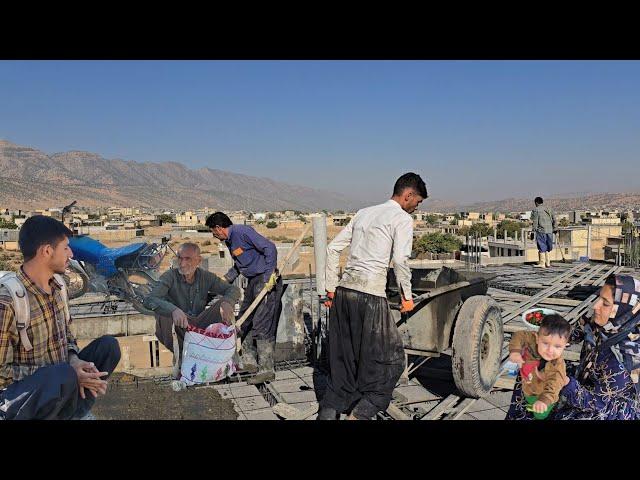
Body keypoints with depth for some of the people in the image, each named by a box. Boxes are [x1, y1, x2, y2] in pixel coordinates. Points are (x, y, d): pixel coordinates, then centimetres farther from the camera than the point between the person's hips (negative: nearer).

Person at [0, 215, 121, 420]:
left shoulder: (58, 284, 2)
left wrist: (74, 359, -8)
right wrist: (68, 373, -25)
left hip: (57, 378, 8)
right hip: (17, 393, -8)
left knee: (108, 345, -3)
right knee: (63, 376, -36)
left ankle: (75, 411, 2)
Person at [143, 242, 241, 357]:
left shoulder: (205, 277, -4)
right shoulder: (170, 276, -16)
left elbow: (233, 289, -6)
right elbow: (149, 300, -30)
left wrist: (227, 303, -31)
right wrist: (173, 310, -50)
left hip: (199, 326, 2)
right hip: (177, 328, -2)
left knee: (224, 303, -16)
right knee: (162, 313, -32)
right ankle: (181, 353, -9)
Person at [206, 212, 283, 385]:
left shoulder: (242, 231, -14)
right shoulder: (229, 241, 16)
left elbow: (270, 248, -21)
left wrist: (270, 275, -24)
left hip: (267, 280, -10)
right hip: (253, 281, 10)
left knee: (261, 325, -11)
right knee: (244, 321, 14)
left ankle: (267, 370, -5)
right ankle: (249, 361, 25)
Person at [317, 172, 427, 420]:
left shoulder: (363, 213, 20)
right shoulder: (403, 218, 1)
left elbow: (333, 248, 16)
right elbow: (400, 260, -12)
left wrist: (331, 288, 18)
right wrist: (407, 296, 1)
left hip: (343, 290, 7)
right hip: (370, 293, -7)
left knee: (343, 357, 17)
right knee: (389, 358, 8)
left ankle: (328, 413, 23)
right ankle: (361, 413, 3)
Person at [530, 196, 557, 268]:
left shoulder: (536, 210, -3)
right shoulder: (548, 209, 15)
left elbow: (535, 222, -8)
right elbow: (554, 219, 15)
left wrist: (533, 232, -7)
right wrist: (555, 228, 22)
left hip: (541, 231, -6)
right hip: (549, 231, 6)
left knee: (542, 247, -3)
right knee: (547, 248, 15)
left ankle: (542, 263, -3)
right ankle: (547, 262, 18)